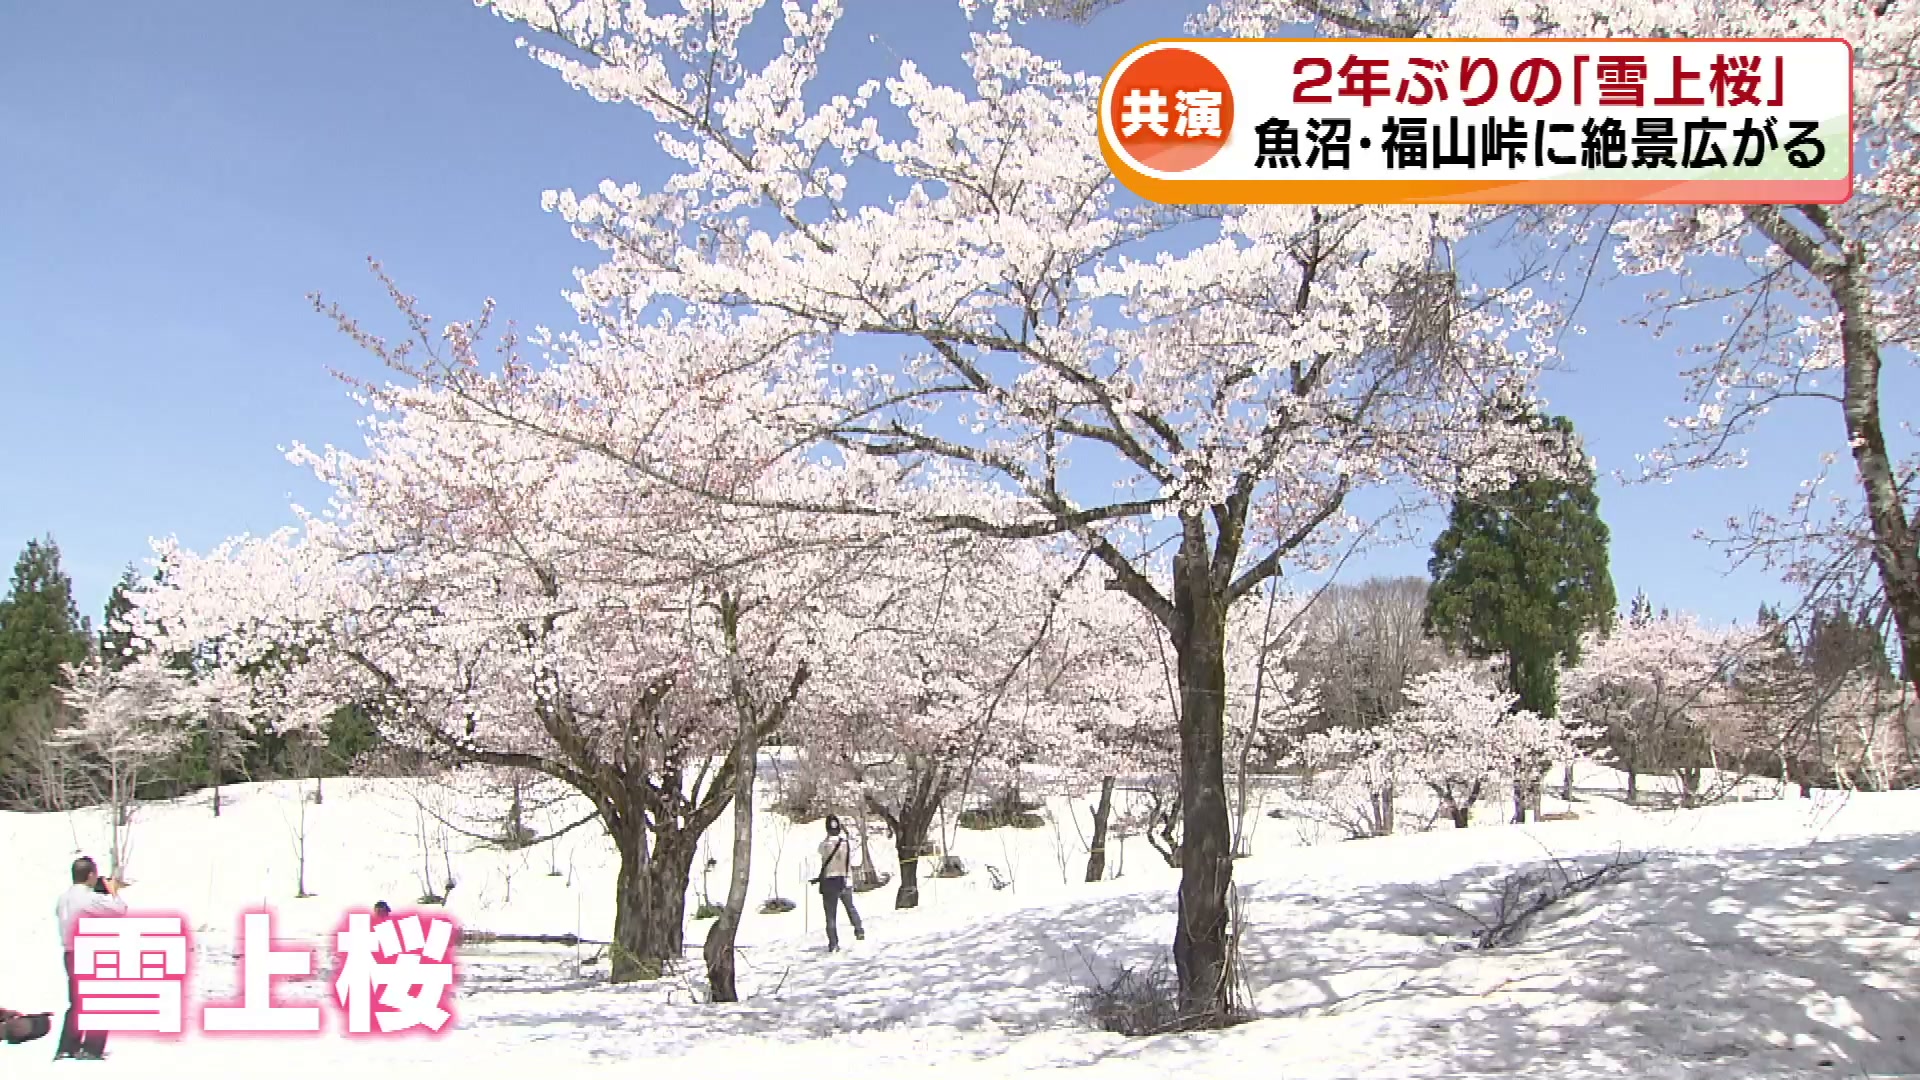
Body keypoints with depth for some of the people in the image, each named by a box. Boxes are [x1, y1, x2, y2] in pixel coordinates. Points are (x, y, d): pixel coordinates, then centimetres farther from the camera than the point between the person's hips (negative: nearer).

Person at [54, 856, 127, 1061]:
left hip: (70, 955, 8)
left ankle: (67, 1047, 18)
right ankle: (91, 1049, 4)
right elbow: (120, 909, -20)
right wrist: (113, 891, -2)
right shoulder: (90, 898, -19)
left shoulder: (63, 898, 6)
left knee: (76, 1003, 18)